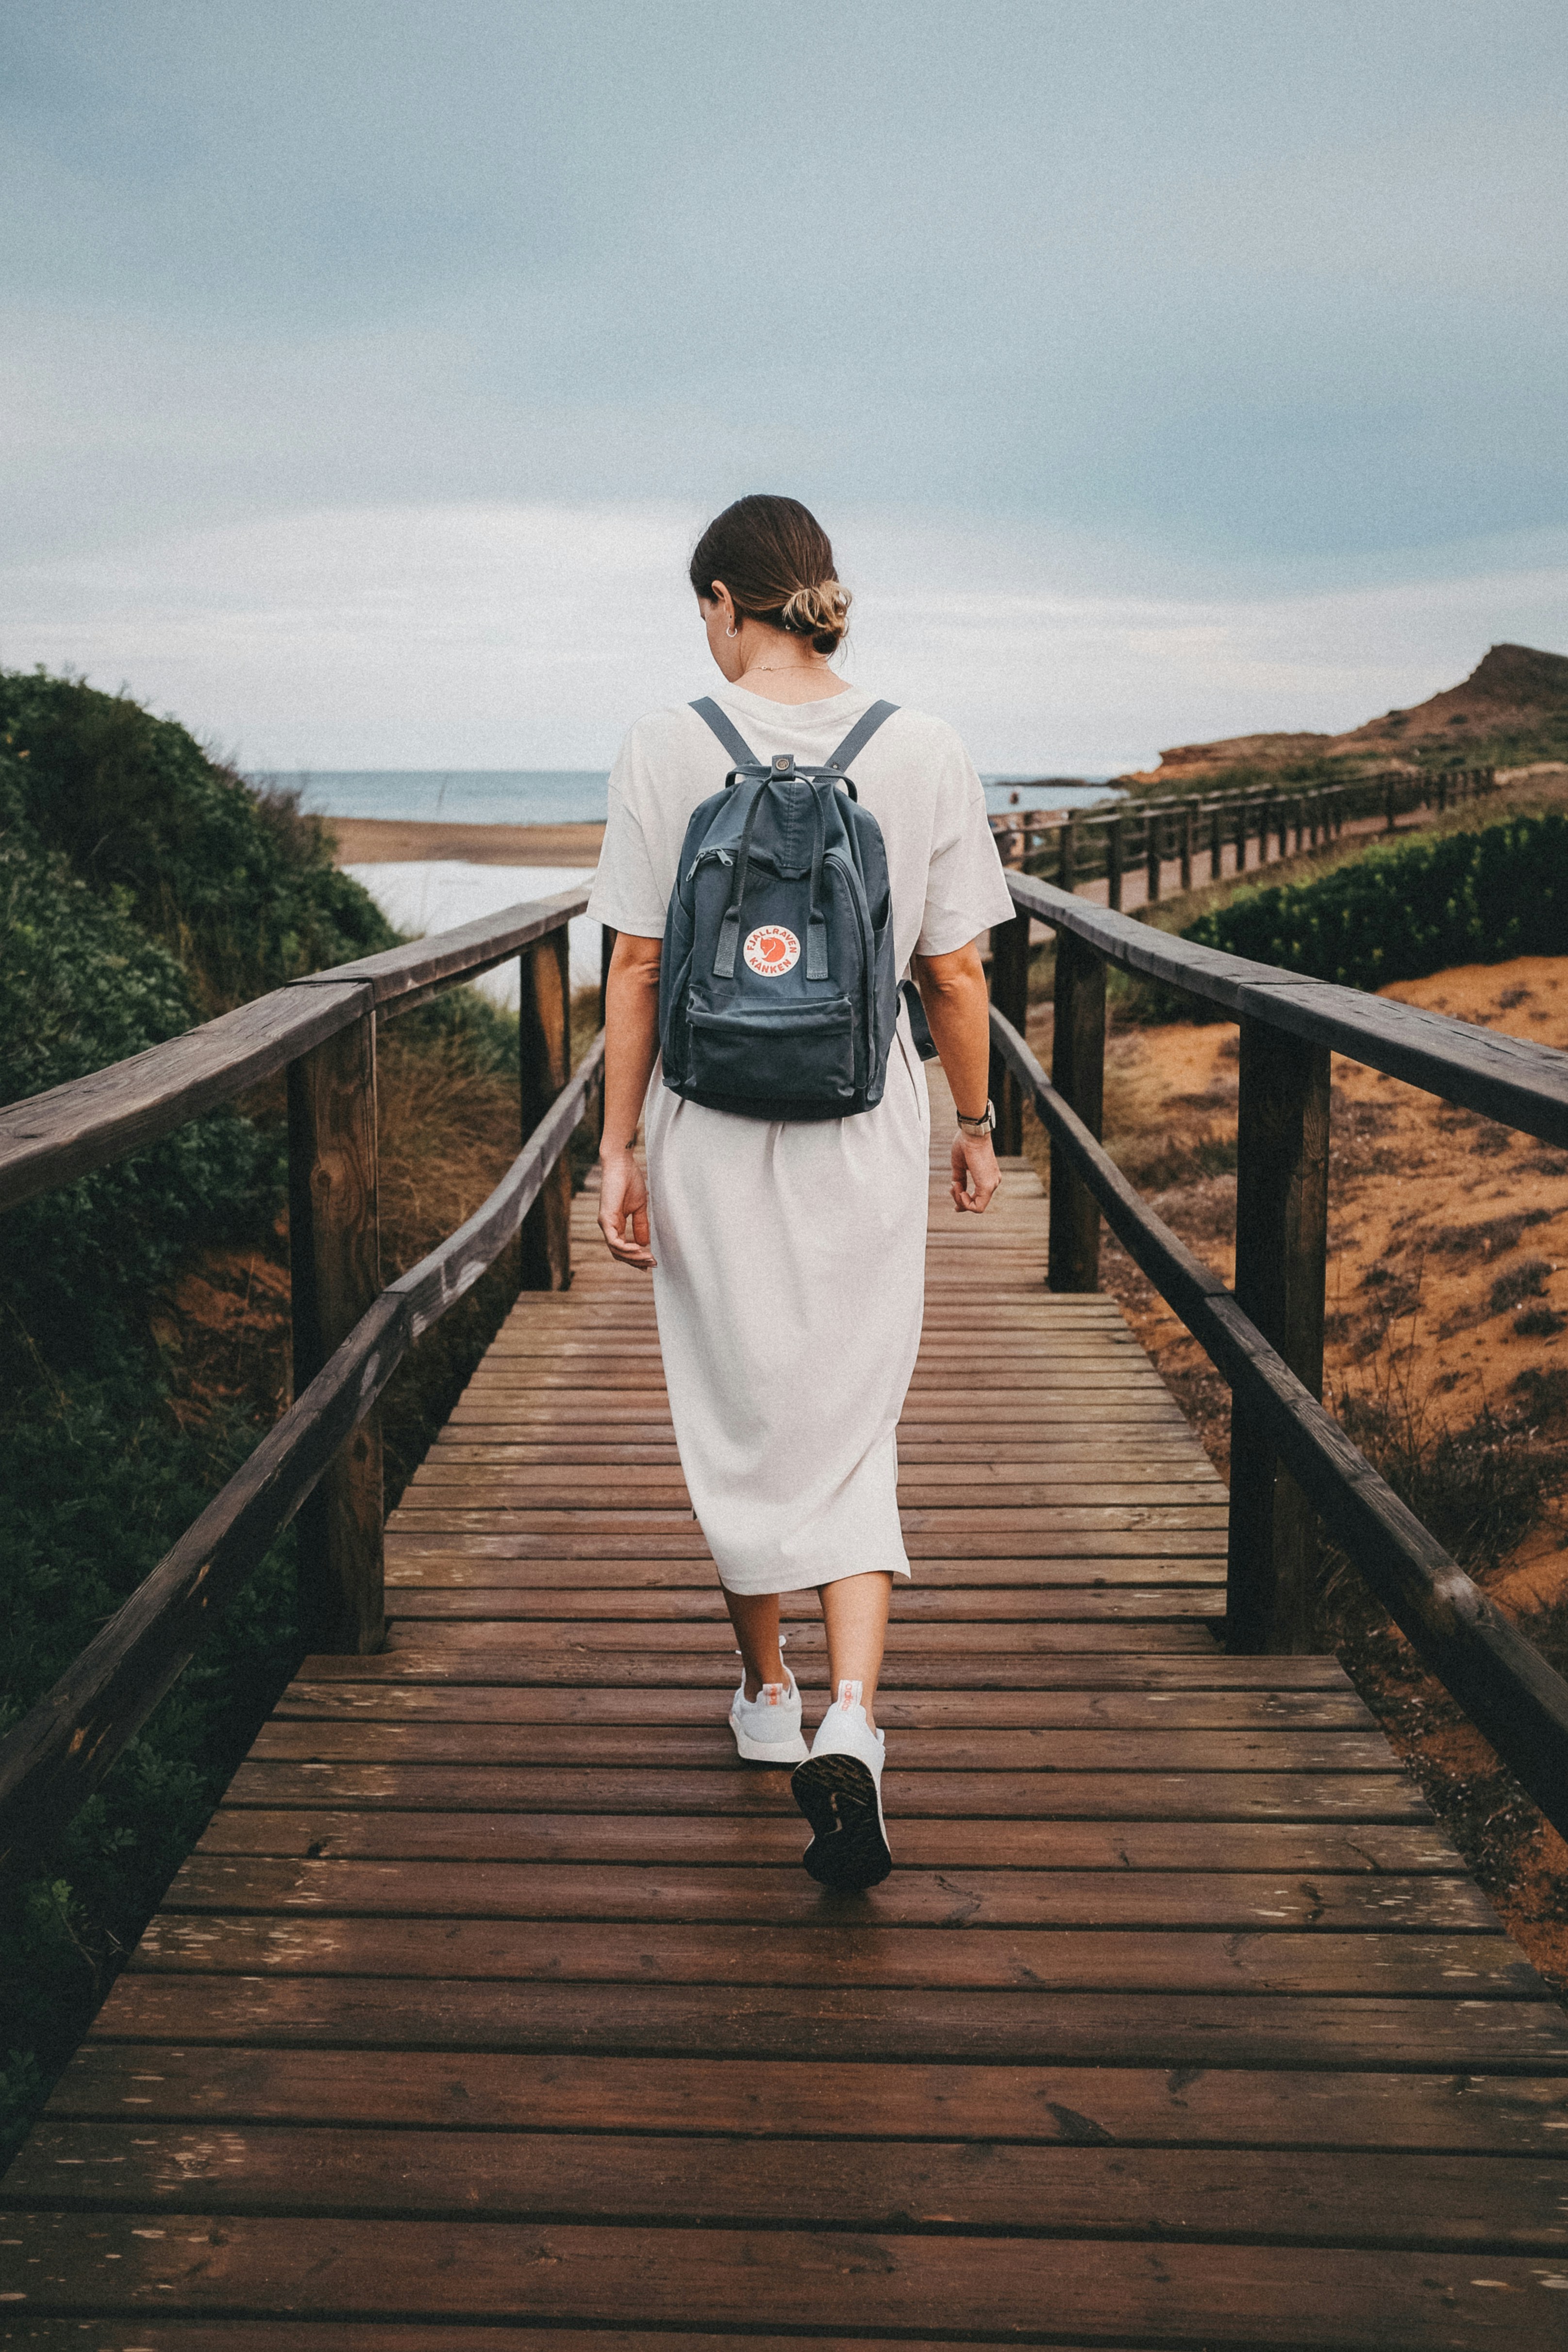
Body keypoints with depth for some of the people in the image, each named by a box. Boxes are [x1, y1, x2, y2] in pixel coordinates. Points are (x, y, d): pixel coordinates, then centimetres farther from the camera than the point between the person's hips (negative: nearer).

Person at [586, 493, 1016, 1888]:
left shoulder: (667, 750, -6)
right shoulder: (924, 752, -4)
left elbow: (636, 966, -5)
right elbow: (955, 971, -1)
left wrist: (619, 1152, 0)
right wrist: (976, 1123, 12)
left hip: (712, 1137, 0)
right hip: (865, 1140, 1)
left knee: (739, 1421, 16)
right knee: (852, 1433, 10)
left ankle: (769, 1695, 33)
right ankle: (851, 1723, -7)